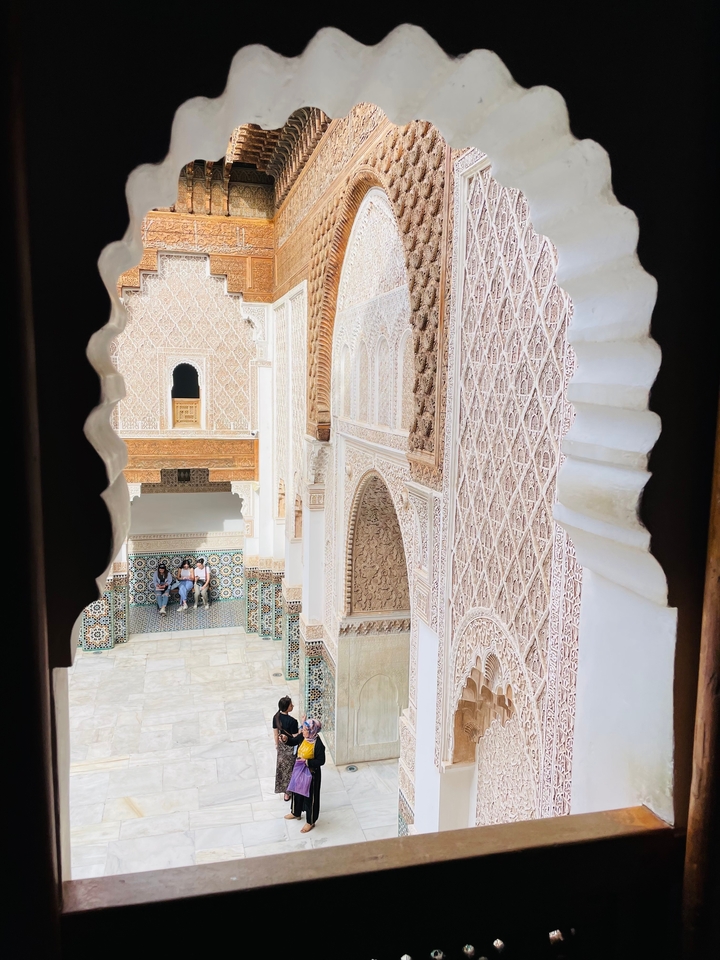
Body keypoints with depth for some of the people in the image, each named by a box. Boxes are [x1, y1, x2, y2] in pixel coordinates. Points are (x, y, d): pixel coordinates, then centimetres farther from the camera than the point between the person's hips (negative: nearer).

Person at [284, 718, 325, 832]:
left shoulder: (318, 744, -30)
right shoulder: (302, 737, -11)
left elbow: (321, 761, -21)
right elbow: (293, 742, 6)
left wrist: (307, 761, -28)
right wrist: (286, 738, -14)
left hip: (310, 773, -7)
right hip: (299, 770, 7)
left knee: (310, 796, 11)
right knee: (296, 791, 26)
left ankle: (310, 822, 31)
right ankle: (296, 813, 51)